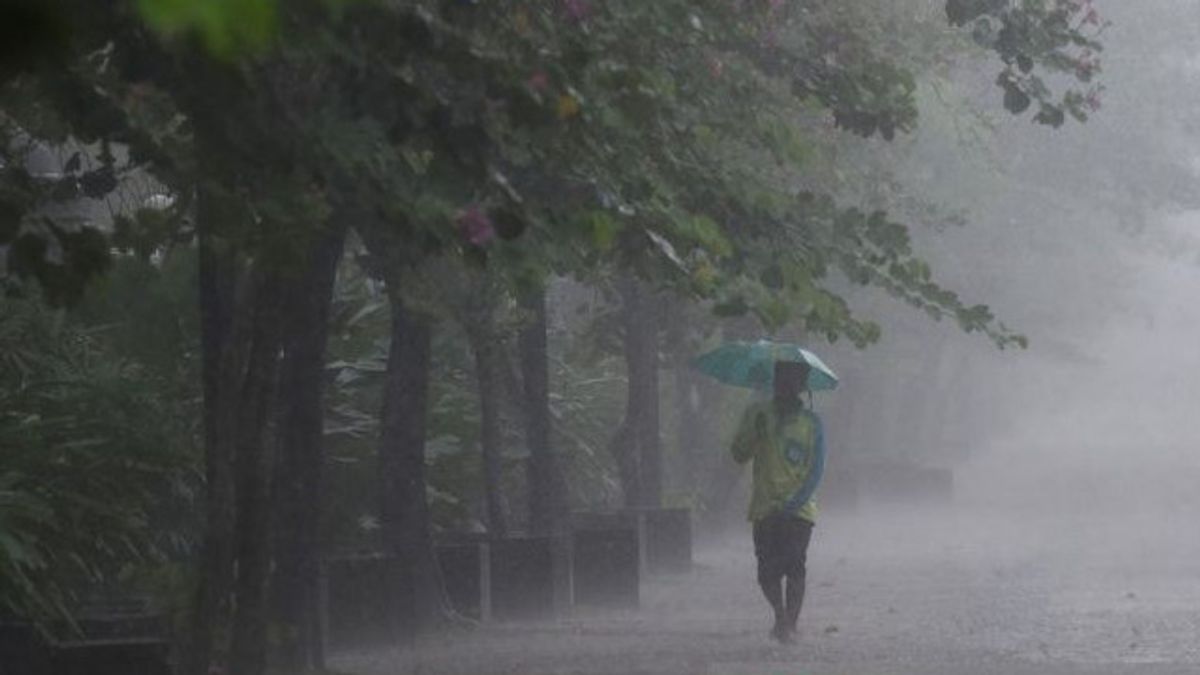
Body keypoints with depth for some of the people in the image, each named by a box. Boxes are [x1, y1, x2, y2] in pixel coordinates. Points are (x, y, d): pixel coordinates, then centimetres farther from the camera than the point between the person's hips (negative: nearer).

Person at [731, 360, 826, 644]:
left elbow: (817, 469, -2)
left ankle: (790, 624, -1)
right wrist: (755, 433, -14)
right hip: (765, 509, 1)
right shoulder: (759, 414, 8)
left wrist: (795, 503, -13)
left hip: (799, 509, -1)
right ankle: (781, 616, 17)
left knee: (794, 566, -10)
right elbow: (739, 455, 5)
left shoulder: (811, 422, 4)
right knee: (767, 572, -4)